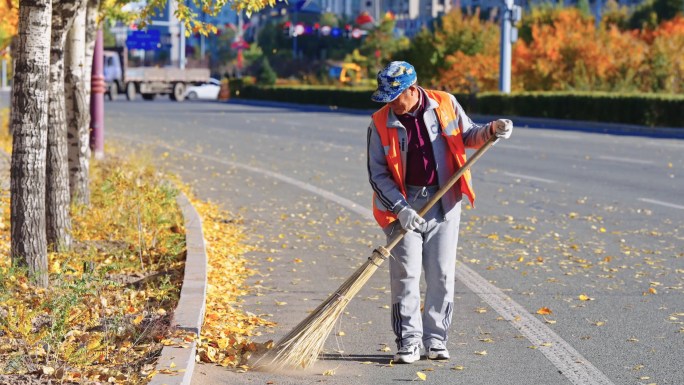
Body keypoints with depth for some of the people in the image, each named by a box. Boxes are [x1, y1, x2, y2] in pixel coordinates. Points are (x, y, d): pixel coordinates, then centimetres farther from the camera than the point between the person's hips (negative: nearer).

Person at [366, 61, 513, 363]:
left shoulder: (445, 104, -2)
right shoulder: (381, 123, -6)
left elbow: (467, 136, 13)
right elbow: (377, 174, -5)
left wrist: (492, 130, -8)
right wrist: (401, 208, -17)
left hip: (444, 202, 1)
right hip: (403, 204, -1)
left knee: (441, 274, 4)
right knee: (406, 274, -5)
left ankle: (436, 339, 15)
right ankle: (409, 342, 2)